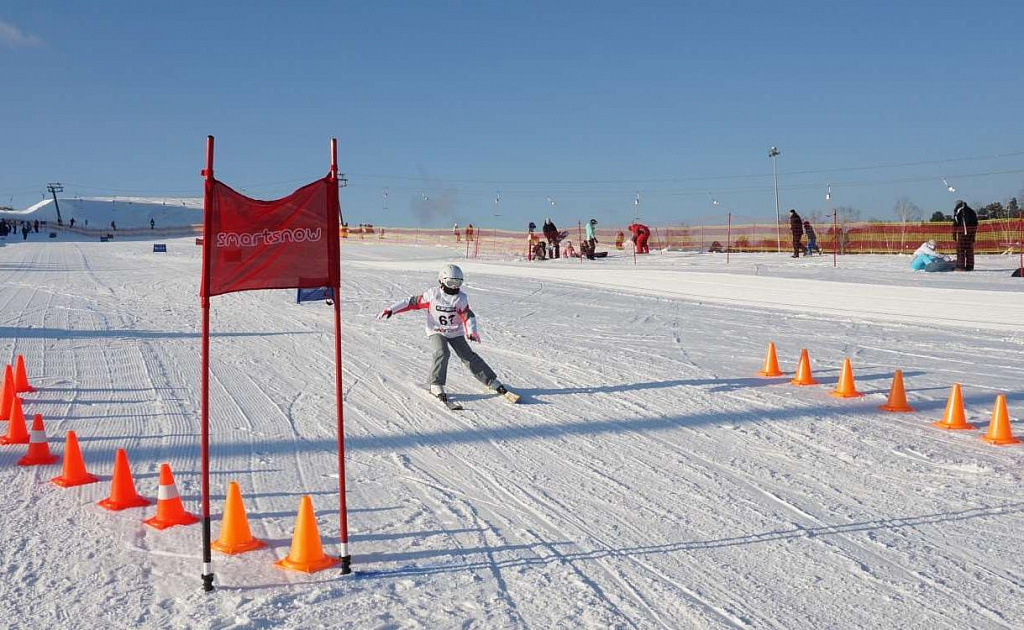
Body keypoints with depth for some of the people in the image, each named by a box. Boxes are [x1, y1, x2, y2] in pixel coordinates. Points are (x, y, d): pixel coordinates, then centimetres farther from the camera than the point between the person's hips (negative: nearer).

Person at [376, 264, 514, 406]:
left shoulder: (461, 298, -8)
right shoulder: (432, 295, -12)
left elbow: (468, 316, -13)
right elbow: (412, 302, -8)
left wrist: (471, 331, -33)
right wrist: (391, 309, -13)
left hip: (456, 333, 2)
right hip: (436, 332, -2)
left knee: (468, 356, -6)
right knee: (442, 352, -29)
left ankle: (492, 381, 4)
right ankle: (436, 386, -20)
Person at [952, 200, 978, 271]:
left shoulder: (957, 211, 1)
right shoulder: (971, 211, 18)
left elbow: (955, 224, -6)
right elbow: (976, 223, 17)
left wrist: (954, 234, -2)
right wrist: (974, 234, 20)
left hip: (962, 232, -5)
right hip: (971, 232, 5)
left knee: (961, 250, -2)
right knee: (970, 250, 10)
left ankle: (960, 266, -8)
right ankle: (970, 266, 9)